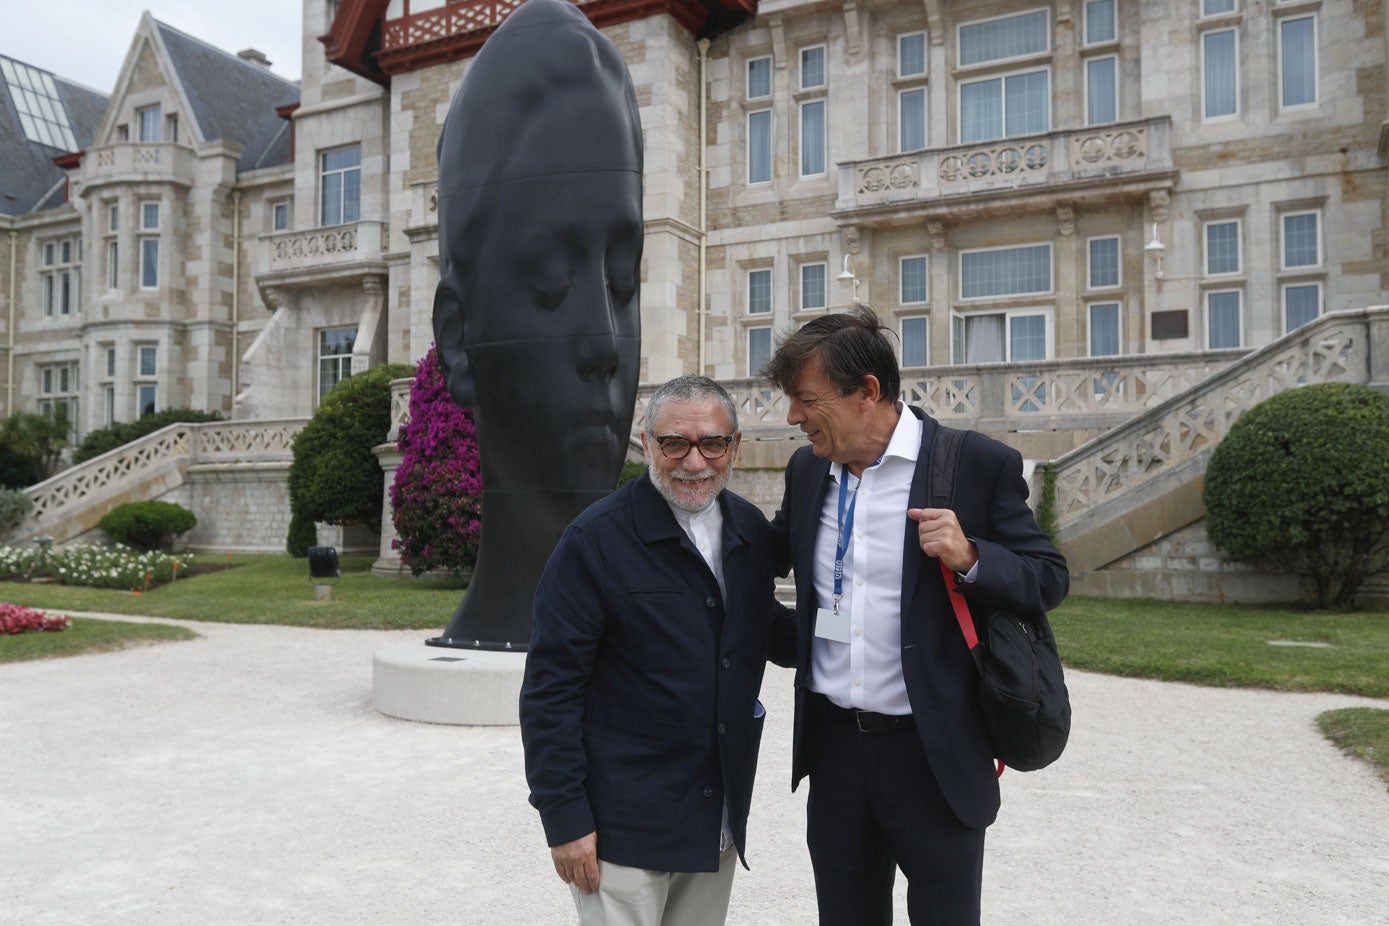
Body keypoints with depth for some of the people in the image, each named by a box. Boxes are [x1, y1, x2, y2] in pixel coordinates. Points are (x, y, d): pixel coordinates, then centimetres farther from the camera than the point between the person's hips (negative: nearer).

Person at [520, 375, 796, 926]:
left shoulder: (751, 530, 3)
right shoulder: (594, 542, -14)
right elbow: (550, 690, -13)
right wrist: (564, 817, -14)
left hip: (719, 821, 6)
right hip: (623, 827, -6)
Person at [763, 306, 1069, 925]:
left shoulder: (979, 465, -11)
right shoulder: (807, 469, 4)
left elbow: (1049, 578, -6)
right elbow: (776, 552, 21)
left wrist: (968, 557, -24)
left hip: (935, 756, -4)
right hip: (834, 747, 5)